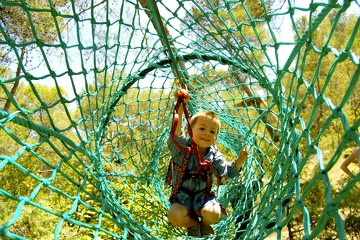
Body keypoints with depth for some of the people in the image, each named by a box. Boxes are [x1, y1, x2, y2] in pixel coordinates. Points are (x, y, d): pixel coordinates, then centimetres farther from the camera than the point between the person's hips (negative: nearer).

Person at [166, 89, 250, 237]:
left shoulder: (214, 155, -1)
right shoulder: (182, 147, -13)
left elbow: (228, 172, 6)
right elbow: (176, 132, -35)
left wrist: (240, 160, -14)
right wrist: (181, 107, -52)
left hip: (203, 195, 2)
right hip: (182, 195, -1)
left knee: (213, 214, -29)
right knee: (174, 216, -30)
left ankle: (204, 223, 9)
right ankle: (193, 223, 4)